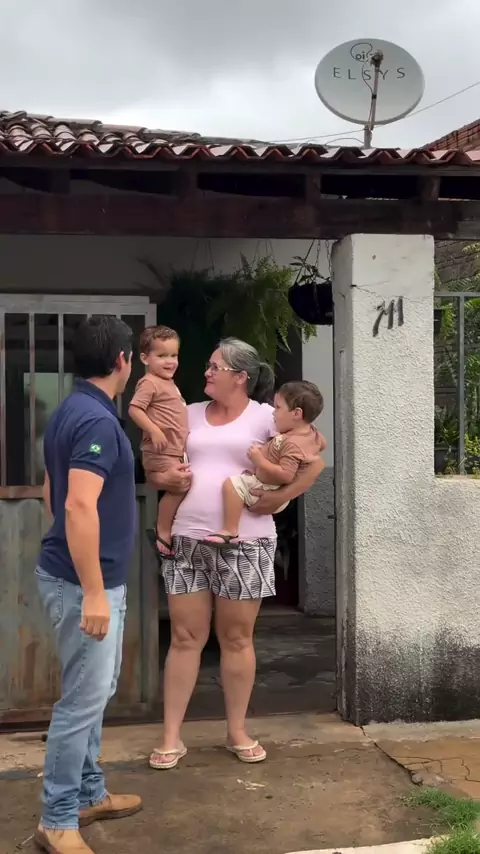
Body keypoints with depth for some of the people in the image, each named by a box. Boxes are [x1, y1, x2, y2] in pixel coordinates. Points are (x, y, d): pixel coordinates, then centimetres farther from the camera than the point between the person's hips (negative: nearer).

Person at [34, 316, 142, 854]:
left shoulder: (70, 411, 10)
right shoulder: (97, 419, -21)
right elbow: (80, 508, -29)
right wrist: (93, 592, -26)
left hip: (82, 576, 10)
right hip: (83, 582, -10)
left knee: (94, 692, 20)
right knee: (83, 700, 0)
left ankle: (89, 794, 33)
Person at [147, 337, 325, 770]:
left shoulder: (267, 417, -1)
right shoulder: (191, 414, 12)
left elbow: (315, 461, -3)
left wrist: (281, 497, -12)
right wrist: (167, 478, -4)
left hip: (245, 543, -3)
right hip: (187, 540, 3)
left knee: (237, 639, 8)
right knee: (185, 638, 6)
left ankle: (237, 732, 24)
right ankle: (171, 737, 15)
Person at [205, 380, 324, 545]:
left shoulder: (292, 444, -31)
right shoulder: (312, 433, -3)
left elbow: (286, 475, -38)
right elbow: (321, 443, 20)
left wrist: (260, 460, -33)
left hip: (270, 491, -11)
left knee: (232, 484, -24)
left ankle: (230, 531, -24)